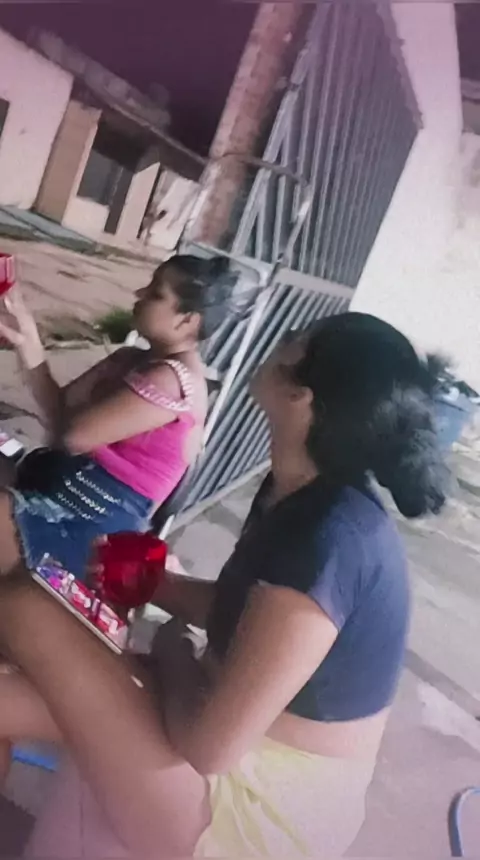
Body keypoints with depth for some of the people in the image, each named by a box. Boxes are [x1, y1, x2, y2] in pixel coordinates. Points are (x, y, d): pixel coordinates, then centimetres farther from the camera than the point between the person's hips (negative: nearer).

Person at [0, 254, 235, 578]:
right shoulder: (133, 359, 9)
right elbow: (64, 414, 6)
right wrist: (29, 345, -6)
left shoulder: (171, 380, -20)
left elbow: (72, 435, -21)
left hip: (95, 516, -9)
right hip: (72, 481, 9)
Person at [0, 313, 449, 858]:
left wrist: (173, 655, -9)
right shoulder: (303, 492, -2)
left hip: (266, 799, -8)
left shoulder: (327, 540, -30)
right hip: (262, 740, 8)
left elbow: (209, 746, -28)